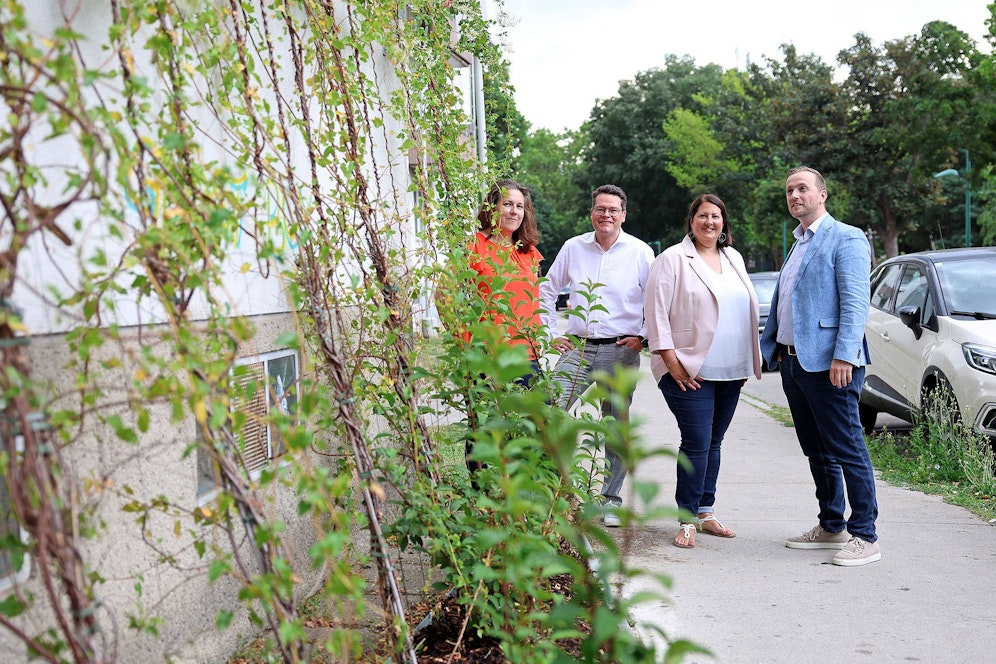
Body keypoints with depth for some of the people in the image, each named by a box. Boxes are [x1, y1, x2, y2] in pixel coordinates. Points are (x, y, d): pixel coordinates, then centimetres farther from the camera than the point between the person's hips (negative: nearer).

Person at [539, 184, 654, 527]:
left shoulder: (640, 252, 1)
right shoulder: (573, 247, 7)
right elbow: (547, 290, 16)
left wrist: (643, 338, -3)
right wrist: (550, 333, 9)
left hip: (621, 351, -1)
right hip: (576, 348, 2)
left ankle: (611, 499, 18)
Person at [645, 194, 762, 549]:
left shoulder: (733, 258, 16)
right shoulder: (672, 259, -4)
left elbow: (747, 307, 23)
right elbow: (656, 313, -10)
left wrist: (749, 360, 17)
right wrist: (671, 361, -15)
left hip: (730, 372, 6)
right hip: (690, 371, -6)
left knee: (713, 443, 11)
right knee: (697, 444, -9)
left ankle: (705, 512, 21)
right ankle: (686, 521, -1)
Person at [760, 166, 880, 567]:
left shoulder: (845, 239, -7)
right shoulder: (797, 245, 20)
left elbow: (855, 304, -16)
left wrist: (843, 356, -24)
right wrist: (774, 349, 18)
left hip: (827, 364, -9)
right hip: (793, 362, 9)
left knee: (848, 450, -4)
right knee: (817, 451, 14)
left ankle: (864, 536, 3)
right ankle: (832, 527, 25)